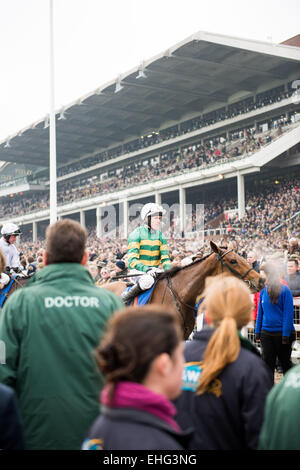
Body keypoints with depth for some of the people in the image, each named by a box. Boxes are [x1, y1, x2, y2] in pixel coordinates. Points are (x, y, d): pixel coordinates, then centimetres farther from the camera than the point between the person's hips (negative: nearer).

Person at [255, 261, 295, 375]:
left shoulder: (284, 290, -11)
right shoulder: (264, 291, 5)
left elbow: (288, 314, -12)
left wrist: (286, 335, -15)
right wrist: (257, 332, 7)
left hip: (282, 333, -4)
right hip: (266, 333, 4)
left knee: (285, 362, 11)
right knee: (268, 363, 3)